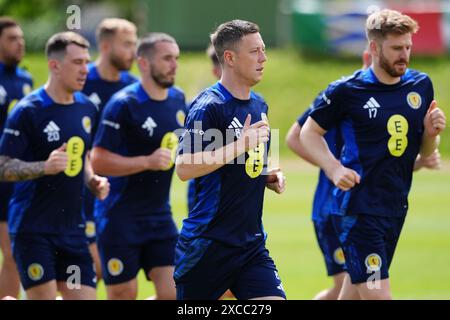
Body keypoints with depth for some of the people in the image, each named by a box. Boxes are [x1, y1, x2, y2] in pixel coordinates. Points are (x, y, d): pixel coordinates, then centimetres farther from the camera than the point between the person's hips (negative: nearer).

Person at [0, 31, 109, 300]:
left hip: (72, 227, 6)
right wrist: (45, 167, -28)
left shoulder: (86, 108, 9)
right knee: (44, 296, -9)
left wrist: (93, 180, 4)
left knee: (84, 294, 0)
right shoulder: (27, 111, -11)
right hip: (33, 228, -6)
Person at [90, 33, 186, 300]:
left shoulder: (178, 99, 7)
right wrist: (148, 162, -25)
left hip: (160, 216, 6)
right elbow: (99, 161, -18)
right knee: (124, 295, 1)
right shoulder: (123, 105, -15)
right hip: (120, 219, -6)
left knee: (173, 293, -4)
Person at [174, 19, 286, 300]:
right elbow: (184, 168, -24)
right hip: (209, 243, -7)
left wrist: (269, 176, 8)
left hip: (252, 242, 7)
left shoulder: (260, 105, 13)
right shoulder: (208, 106, -13)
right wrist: (240, 145, -25)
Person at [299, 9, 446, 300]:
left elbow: (425, 151, 17)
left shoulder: (421, 85, 6)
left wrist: (432, 133, -6)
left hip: (396, 208, 6)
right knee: (376, 294, -14)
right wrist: (334, 169, -12)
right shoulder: (347, 91, -9)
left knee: (354, 293, 15)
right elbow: (309, 133, 3)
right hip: (358, 208, -6)